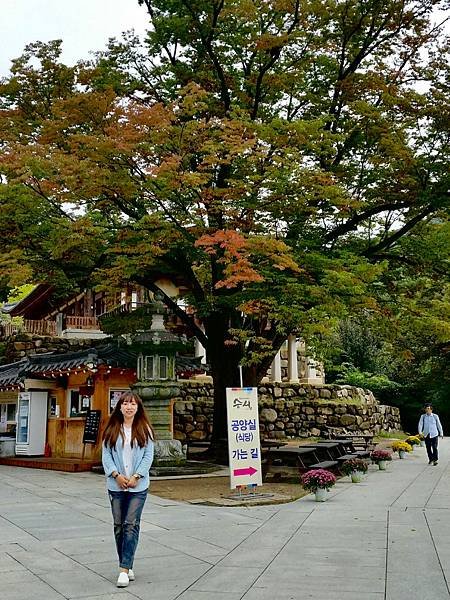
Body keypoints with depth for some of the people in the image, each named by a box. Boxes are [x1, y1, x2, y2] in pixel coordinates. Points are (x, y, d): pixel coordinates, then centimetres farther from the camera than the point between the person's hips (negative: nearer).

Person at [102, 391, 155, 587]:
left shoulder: (144, 429, 0)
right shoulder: (111, 429, 3)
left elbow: (148, 456, -2)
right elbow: (106, 455, 1)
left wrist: (136, 476, -11)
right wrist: (116, 475, -10)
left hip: (138, 485, -2)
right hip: (116, 485, 2)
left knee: (131, 524, -7)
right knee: (119, 525, 8)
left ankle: (124, 569, -5)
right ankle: (126, 566, 20)